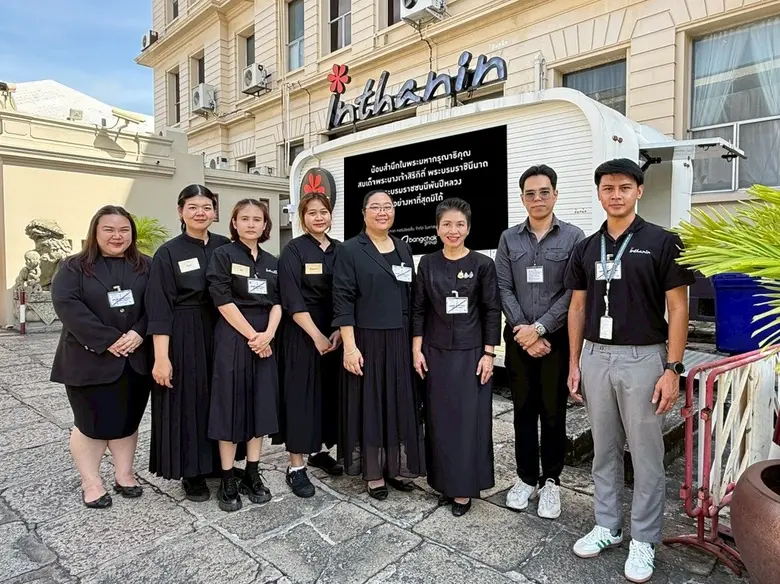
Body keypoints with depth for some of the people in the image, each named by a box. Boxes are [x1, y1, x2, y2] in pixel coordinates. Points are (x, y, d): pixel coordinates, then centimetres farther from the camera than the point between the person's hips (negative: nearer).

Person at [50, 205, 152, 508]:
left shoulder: (146, 267, 8)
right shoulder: (74, 267, 1)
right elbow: (66, 305, -13)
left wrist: (139, 333, -16)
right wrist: (107, 340, -20)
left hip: (136, 360, 3)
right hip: (90, 362, -2)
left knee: (128, 420, 12)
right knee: (93, 424, 4)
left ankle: (124, 475, 27)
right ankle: (91, 483, 21)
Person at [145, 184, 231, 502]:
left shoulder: (225, 247, 5)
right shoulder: (168, 253, -5)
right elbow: (159, 309, -10)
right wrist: (161, 357, -16)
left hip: (221, 335, 4)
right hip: (182, 339, -3)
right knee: (188, 402, 5)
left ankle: (218, 462, 30)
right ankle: (192, 473, 21)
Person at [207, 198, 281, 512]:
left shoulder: (272, 262, 12)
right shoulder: (223, 255, -3)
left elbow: (277, 302, 6)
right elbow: (223, 301, -11)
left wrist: (268, 334, -11)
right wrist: (252, 336, -13)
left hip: (265, 341, 5)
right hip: (233, 339, -5)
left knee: (260, 404, 8)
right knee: (231, 405, 1)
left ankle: (252, 475, 20)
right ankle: (227, 481, 13)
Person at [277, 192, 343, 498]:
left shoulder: (340, 250, 8)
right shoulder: (293, 250, -7)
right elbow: (292, 300, -14)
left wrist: (339, 332, -6)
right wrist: (316, 335, -18)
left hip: (334, 334, 5)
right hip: (302, 335, -5)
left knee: (329, 392, 11)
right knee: (301, 394, -1)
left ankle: (319, 451, 29)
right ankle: (296, 466, 9)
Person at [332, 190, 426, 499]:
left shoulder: (404, 249, 11)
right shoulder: (349, 250, -5)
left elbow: (412, 297, 13)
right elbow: (343, 300, -10)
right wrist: (349, 345, -17)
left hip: (400, 341, 5)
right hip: (366, 341, -5)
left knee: (399, 404, 12)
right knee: (370, 405, 5)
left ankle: (394, 467, 28)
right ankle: (373, 472, 21)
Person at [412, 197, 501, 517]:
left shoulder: (482, 264, -3)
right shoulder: (428, 263, 3)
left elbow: (492, 311, -2)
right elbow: (418, 309, 5)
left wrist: (488, 353, -7)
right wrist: (417, 349, 0)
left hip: (471, 352, -2)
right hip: (436, 353, 2)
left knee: (469, 419, 3)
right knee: (439, 418, 9)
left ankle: (464, 488, 17)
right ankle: (445, 482, 25)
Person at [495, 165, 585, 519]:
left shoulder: (573, 237, -1)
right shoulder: (509, 239, 6)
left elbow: (572, 293, -7)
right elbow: (504, 289, 1)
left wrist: (539, 328, -13)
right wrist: (523, 331, -9)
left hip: (557, 338, -2)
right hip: (519, 339, 2)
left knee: (553, 413, 6)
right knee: (523, 410, 10)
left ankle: (551, 482, 22)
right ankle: (526, 478, 25)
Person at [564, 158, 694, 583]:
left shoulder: (662, 242, -5)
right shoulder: (586, 248, 7)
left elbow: (678, 309, -6)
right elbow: (577, 308, 9)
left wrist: (672, 368, -12)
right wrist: (574, 364, 7)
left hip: (643, 358, -4)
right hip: (595, 357, 4)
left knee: (646, 455, 8)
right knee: (604, 450, 15)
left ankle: (643, 540, 25)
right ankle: (607, 526, 32)